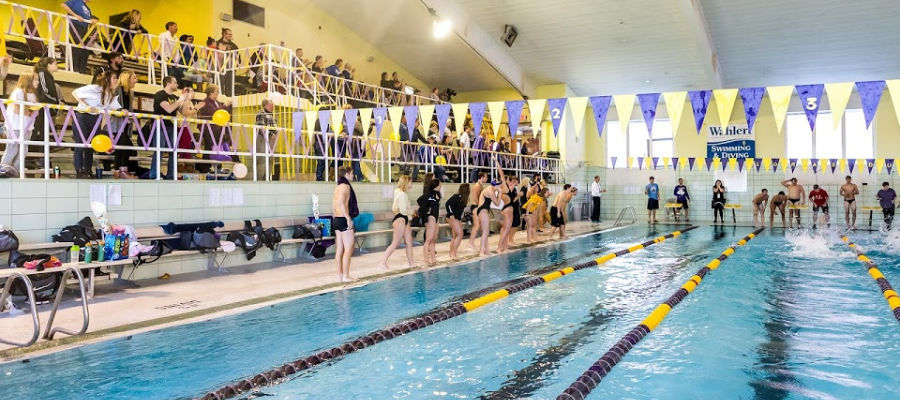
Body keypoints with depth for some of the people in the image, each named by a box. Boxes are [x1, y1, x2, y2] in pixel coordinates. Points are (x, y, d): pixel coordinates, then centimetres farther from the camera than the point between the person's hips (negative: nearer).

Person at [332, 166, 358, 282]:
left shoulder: (338, 187, 16)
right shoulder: (346, 186, -11)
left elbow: (334, 205, 18)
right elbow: (341, 203, -23)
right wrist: (349, 218, -21)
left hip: (336, 220, 9)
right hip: (344, 220, -9)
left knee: (339, 249, 10)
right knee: (349, 249, -5)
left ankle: (340, 274, 14)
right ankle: (346, 276, -5)